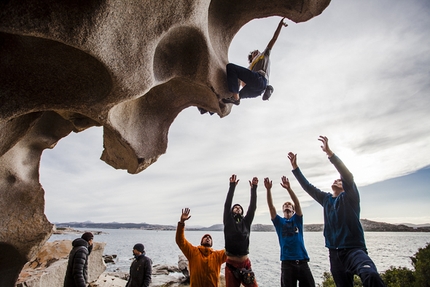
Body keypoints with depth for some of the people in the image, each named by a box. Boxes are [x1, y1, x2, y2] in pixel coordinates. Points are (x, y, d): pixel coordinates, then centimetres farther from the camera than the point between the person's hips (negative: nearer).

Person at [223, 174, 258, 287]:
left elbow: (253, 207, -1)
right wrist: (232, 186, -14)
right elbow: (227, 204, -9)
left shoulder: (246, 222, 8)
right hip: (231, 265, -2)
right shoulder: (228, 221, 3)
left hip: (245, 264, 2)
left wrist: (253, 188, -8)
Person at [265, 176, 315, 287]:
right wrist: (268, 189, -17)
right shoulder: (279, 222, 10)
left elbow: (297, 203, -8)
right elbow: (271, 207, -4)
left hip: (302, 261, 0)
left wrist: (289, 188, -22)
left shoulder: (297, 219, 9)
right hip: (287, 262, 0)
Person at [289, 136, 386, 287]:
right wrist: (295, 167, 12)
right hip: (334, 253, 6)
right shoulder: (326, 199, 13)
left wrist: (329, 152, -27)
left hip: (354, 249, -6)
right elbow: (308, 187, 16)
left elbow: (348, 175, -19)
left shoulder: (350, 198, -2)